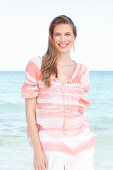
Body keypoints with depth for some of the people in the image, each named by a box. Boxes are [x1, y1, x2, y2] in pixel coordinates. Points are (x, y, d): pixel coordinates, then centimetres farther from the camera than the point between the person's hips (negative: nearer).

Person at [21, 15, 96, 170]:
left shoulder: (82, 70, 9)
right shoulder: (36, 65, 0)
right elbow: (30, 110, -3)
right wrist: (37, 150, -9)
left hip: (81, 145, 3)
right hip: (49, 144, -3)